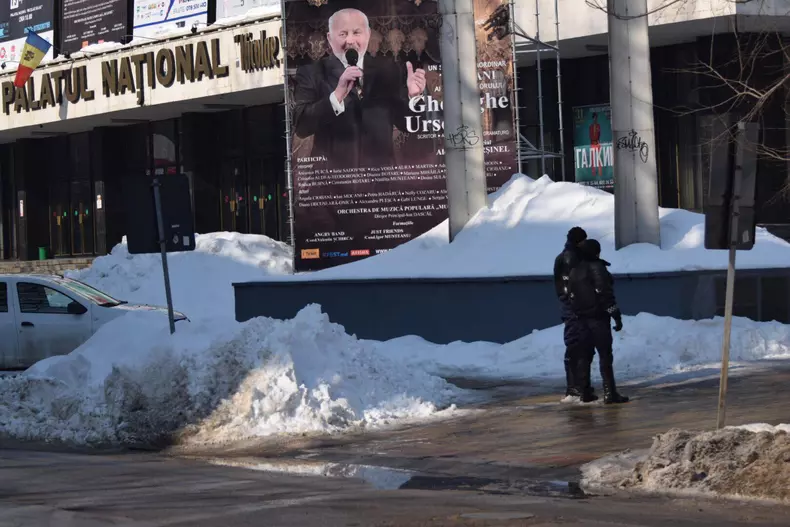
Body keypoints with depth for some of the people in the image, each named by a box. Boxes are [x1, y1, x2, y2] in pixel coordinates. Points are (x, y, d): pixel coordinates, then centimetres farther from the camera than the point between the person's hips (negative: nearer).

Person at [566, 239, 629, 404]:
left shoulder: (574, 272, 14)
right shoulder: (597, 267, -9)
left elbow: (571, 296, 14)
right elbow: (605, 293, -16)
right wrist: (616, 315, -15)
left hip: (580, 319, 7)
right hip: (598, 318, -7)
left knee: (583, 356, 11)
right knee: (605, 356, -7)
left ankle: (585, 392, 13)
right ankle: (609, 393, -12)